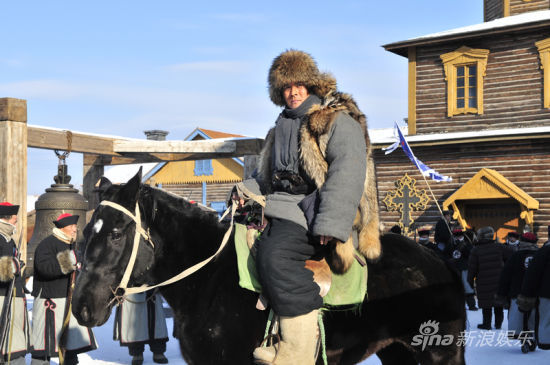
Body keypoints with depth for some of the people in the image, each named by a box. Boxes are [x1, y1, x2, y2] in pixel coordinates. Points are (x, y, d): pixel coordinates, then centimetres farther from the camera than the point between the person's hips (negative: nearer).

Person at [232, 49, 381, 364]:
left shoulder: (338, 121, -2)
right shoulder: (281, 128, 24)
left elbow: (348, 173, -16)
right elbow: (268, 176, 34)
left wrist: (330, 224, -28)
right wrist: (248, 190, 10)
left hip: (314, 213, -9)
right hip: (279, 209, 10)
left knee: (274, 253, -32)